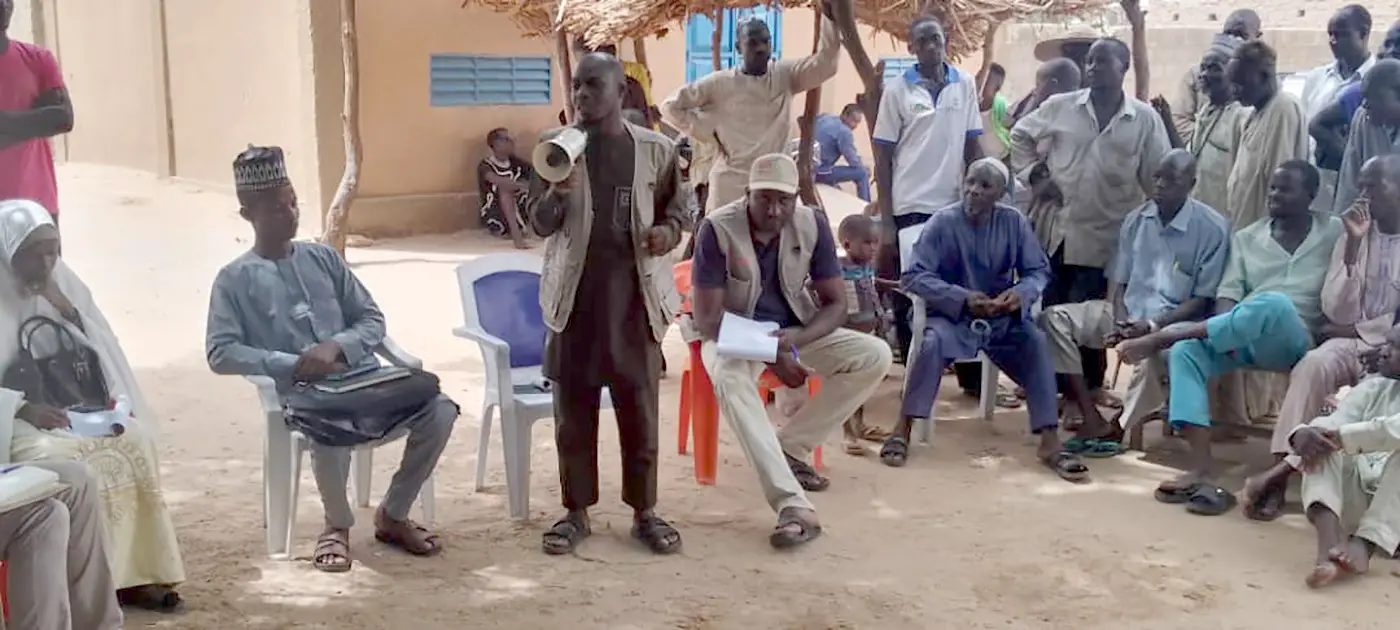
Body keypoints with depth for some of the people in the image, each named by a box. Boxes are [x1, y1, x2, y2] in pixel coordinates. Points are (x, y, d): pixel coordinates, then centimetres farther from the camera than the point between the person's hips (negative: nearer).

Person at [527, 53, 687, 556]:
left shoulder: (655, 149, 1)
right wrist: (558, 193, -21)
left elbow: (675, 211, 12)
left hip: (633, 294, 0)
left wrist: (668, 232, -11)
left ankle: (644, 511, 19)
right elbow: (539, 225, 0)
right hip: (575, 293, 1)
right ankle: (576, 512, 20)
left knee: (640, 408, 6)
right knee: (573, 409, 7)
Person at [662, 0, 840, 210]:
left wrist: (829, 18, -23)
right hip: (730, 182, -2)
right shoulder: (720, 83, -5)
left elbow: (825, 64, -12)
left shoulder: (785, 76, 1)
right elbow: (672, 105, 1)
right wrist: (707, 130, -2)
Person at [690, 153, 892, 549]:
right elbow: (707, 318, -20)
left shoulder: (813, 225, -10)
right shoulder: (717, 229, -20)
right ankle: (794, 506, -47)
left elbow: (836, 303, -7)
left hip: (797, 331, 4)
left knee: (876, 356, -16)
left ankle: (791, 447, -7)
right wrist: (771, 355, -31)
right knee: (730, 379, -38)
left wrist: (798, 339, -28)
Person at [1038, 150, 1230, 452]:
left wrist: (1153, 325, -20)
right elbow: (1119, 281, 10)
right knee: (1054, 317, -13)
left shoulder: (1212, 228, -7)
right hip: (1128, 313, 6)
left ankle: (1118, 429, -15)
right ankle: (1093, 420, -21)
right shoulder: (1136, 219, 8)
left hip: (1174, 321, -6)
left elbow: (1203, 299, -8)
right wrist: (1119, 319, -11)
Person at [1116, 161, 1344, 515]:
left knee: (1274, 304, -38)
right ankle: (1202, 472, -37)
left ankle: (1160, 338, -31)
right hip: (1241, 339, 4)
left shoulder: (1334, 234, 8)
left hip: (1293, 343, -4)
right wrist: (1228, 332, -14)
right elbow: (1228, 294, 7)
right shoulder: (1246, 238, 16)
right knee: (1185, 350, -29)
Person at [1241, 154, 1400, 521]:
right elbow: (1337, 314, -1)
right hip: (1351, 344, 3)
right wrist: (1353, 247, -8)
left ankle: (1284, 468, -29)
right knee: (1315, 363, -30)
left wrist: (1355, 329, -6)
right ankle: (1283, 469, -36)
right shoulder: (1354, 238, 12)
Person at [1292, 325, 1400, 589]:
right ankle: (1328, 542, -41)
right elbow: (1333, 423, -2)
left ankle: (1364, 545, -42)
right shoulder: (1373, 387, 12)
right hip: (1358, 497, 6)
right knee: (1321, 443, -16)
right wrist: (1303, 433, -24)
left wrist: (1342, 436, -29)